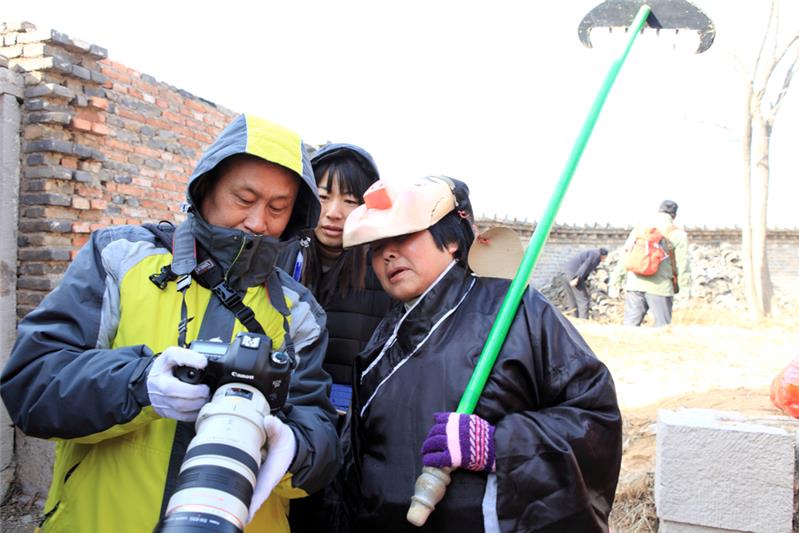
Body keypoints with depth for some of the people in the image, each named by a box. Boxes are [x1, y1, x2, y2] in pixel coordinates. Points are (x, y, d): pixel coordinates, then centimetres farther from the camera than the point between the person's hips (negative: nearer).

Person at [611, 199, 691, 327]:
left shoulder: (639, 228, 12)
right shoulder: (677, 234, 2)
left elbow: (624, 257, 9)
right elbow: (682, 263, -3)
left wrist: (615, 281, 11)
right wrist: (686, 287, 4)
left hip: (635, 284, 3)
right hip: (660, 287, -3)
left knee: (630, 324, 6)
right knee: (662, 327, 7)